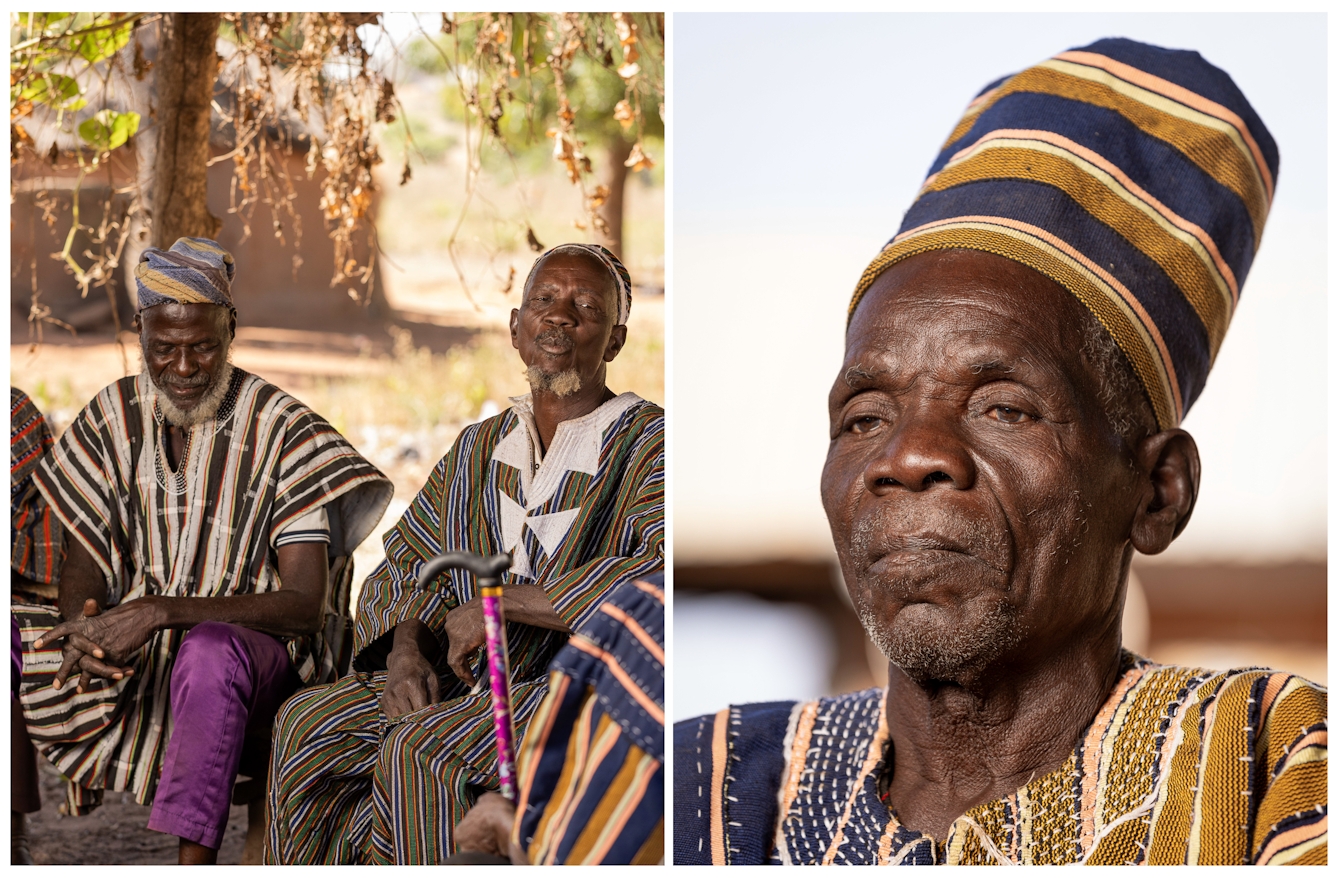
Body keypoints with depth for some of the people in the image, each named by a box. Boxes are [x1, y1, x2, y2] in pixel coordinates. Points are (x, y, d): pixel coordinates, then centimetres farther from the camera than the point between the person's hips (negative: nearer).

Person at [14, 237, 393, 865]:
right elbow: (83, 561, 9)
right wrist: (83, 626, -17)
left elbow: (304, 603, -14)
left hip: (258, 644, -5)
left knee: (209, 651, -40)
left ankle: (193, 862, -43)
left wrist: (162, 611, -26)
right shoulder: (111, 418, 6)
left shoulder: (282, 429, -8)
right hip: (129, 653, 5)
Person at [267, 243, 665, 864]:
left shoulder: (649, 444, -6)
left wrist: (503, 602, -20)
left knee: (417, 754, -30)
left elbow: (666, 576, -24)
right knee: (307, 725, -12)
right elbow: (409, 561, 17)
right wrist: (404, 652, -7)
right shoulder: (479, 449, 16)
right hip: (470, 678, 7)